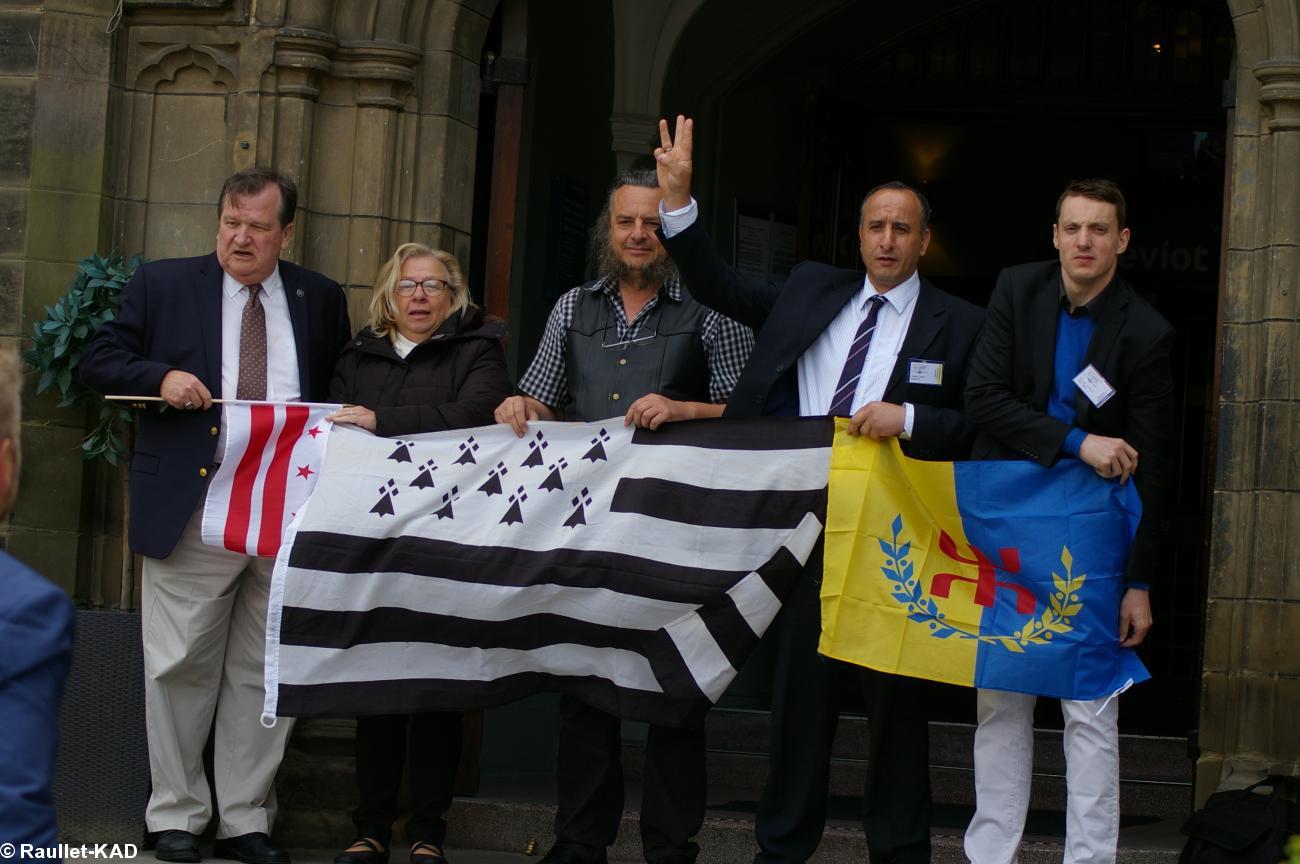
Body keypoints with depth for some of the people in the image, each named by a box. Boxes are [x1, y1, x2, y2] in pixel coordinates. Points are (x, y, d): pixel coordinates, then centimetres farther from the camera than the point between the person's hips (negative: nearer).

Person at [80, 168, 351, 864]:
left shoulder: (321, 300, 13)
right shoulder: (162, 285, 7)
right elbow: (98, 360, 7)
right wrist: (160, 377, -11)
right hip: (193, 509, -2)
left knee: (265, 674, 5)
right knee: (181, 669, 0)